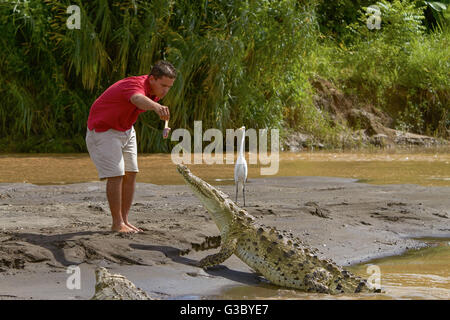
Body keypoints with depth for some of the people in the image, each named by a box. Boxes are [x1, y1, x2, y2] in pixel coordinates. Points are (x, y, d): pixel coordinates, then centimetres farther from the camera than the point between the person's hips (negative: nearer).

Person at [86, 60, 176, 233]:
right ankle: (117, 224, -12)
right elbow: (138, 99, -60)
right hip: (103, 129, -9)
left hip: (125, 130, 9)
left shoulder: (156, 91, -5)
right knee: (115, 174, -15)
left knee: (130, 174, 5)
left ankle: (124, 220, 11)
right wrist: (157, 107, -80)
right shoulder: (135, 85, -33)